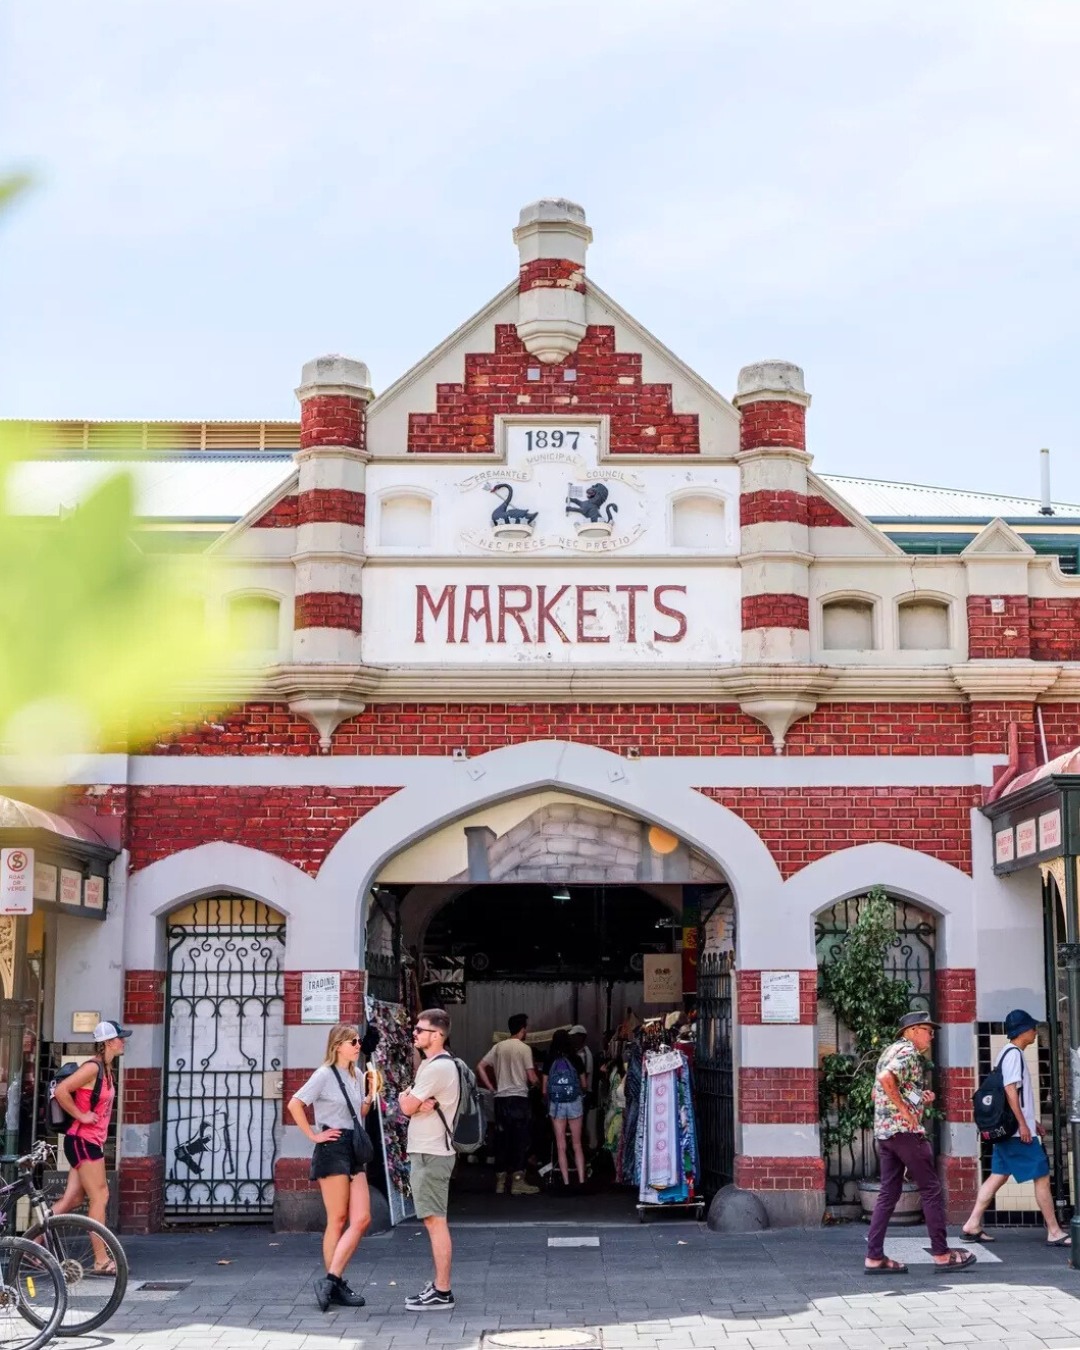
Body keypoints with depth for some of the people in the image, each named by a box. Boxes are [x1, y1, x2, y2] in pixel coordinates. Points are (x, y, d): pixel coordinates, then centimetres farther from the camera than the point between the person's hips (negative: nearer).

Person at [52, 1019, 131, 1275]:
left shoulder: (107, 1070, 12)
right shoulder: (93, 1067, -17)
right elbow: (61, 1090, -26)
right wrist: (81, 1116, -19)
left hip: (92, 1141, 9)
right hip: (83, 1141, -9)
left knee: (72, 1199, 10)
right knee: (100, 1198, -5)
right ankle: (101, 1261, -1)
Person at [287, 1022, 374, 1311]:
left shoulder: (356, 1076, 14)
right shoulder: (325, 1075, -10)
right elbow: (295, 1105, -18)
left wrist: (372, 1096, 5)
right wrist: (314, 1135, -15)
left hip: (354, 1151, 8)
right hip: (332, 1149, -8)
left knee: (361, 1219, -1)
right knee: (338, 1220, -2)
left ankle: (331, 1280, 2)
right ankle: (334, 1283, 6)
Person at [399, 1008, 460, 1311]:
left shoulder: (438, 1067, -17)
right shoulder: (431, 1064, 17)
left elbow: (407, 1106, -15)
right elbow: (408, 1104, 12)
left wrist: (408, 1099, 6)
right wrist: (416, 1102, -9)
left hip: (431, 1155, -10)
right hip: (425, 1151, 10)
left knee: (435, 1220, -9)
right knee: (433, 1220, 14)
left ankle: (442, 1292, -8)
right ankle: (439, 1284, 20)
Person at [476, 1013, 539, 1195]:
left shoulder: (498, 1047, 9)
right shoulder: (524, 1048, -6)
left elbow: (480, 1067, 5)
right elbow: (532, 1078, -10)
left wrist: (491, 1088, 8)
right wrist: (537, 1081, 12)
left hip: (501, 1098, 5)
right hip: (519, 1098, -5)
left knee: (502, 1140, 10)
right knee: (520, 1141, 0)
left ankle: (500, 1182, 12)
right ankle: (518, 1182, -2)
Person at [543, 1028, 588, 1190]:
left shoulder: (550, 1061, -3)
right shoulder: (576, 1059, -3)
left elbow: (545, 1089, 0)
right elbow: (584, 1085, 5)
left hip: (556, 1105, 0)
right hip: (574, 1103, 0)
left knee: (561, 1146, 6)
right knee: (577, 1145, 9)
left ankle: (566, 1182, 4)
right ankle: (581, 1180, 3)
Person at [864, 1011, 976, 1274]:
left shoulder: (891, 1050, 20)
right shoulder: (908, 1052, -9)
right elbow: (886, 1079, -27)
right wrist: (905, 1110, -19)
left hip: (883, 1131, 9)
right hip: (904, 1130, -9)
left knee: (888, 1193, 8)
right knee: (931, 1191, 0)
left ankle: (874, 1257, 4)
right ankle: (941, 1254, 3)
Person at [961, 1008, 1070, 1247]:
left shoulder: (1009, 1054, 18)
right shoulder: (1014, 1054, -14)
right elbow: (1010, 1091, -21)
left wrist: (1032, 1120, 24)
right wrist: (1023, 1124, -20)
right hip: (1017, 1130, -10)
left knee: (998, 1176, 8)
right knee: (1042, 1176, -4)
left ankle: (972, 1226, 4)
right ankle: (1054, 1233, 0)